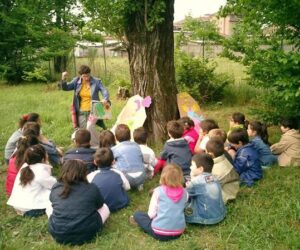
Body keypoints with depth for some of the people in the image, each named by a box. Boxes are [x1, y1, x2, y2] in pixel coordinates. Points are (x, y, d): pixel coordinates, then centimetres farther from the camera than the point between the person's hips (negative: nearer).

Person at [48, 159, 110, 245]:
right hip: (85, 235, -1)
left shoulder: (55, 188, 1)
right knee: (105, 208, 21)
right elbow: (100, 205, 14)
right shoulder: (92, 188, -5)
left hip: (57, 234, 2)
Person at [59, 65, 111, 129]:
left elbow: (105, 92, -11)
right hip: (81, 113, 3)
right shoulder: (76, 81, 0)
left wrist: (105, 99, -33)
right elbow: (65, 88, 2)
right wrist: (63, 79, -18)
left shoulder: (96, 82, -7)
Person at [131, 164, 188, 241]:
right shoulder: (184, 193, -3)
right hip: (179, 232, 3)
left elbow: (151, 214, -10)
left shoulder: (158, 191, -12)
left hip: (160, 233, -3)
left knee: (137, 215, 14)